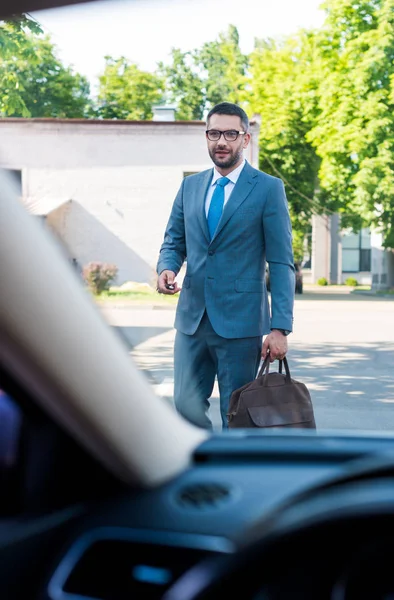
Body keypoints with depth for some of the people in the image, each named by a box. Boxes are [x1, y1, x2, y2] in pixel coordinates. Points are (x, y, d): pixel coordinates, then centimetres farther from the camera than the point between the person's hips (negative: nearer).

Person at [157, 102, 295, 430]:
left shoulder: (268, 188, -3)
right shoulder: (190, 186, 12)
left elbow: (281, 263, -5)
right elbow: (173, 242, 19)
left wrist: (280, 328, -13)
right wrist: (167, 268, -6)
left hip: (240, 321, -4)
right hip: (192, 317, 5)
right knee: (187, 405, 7)